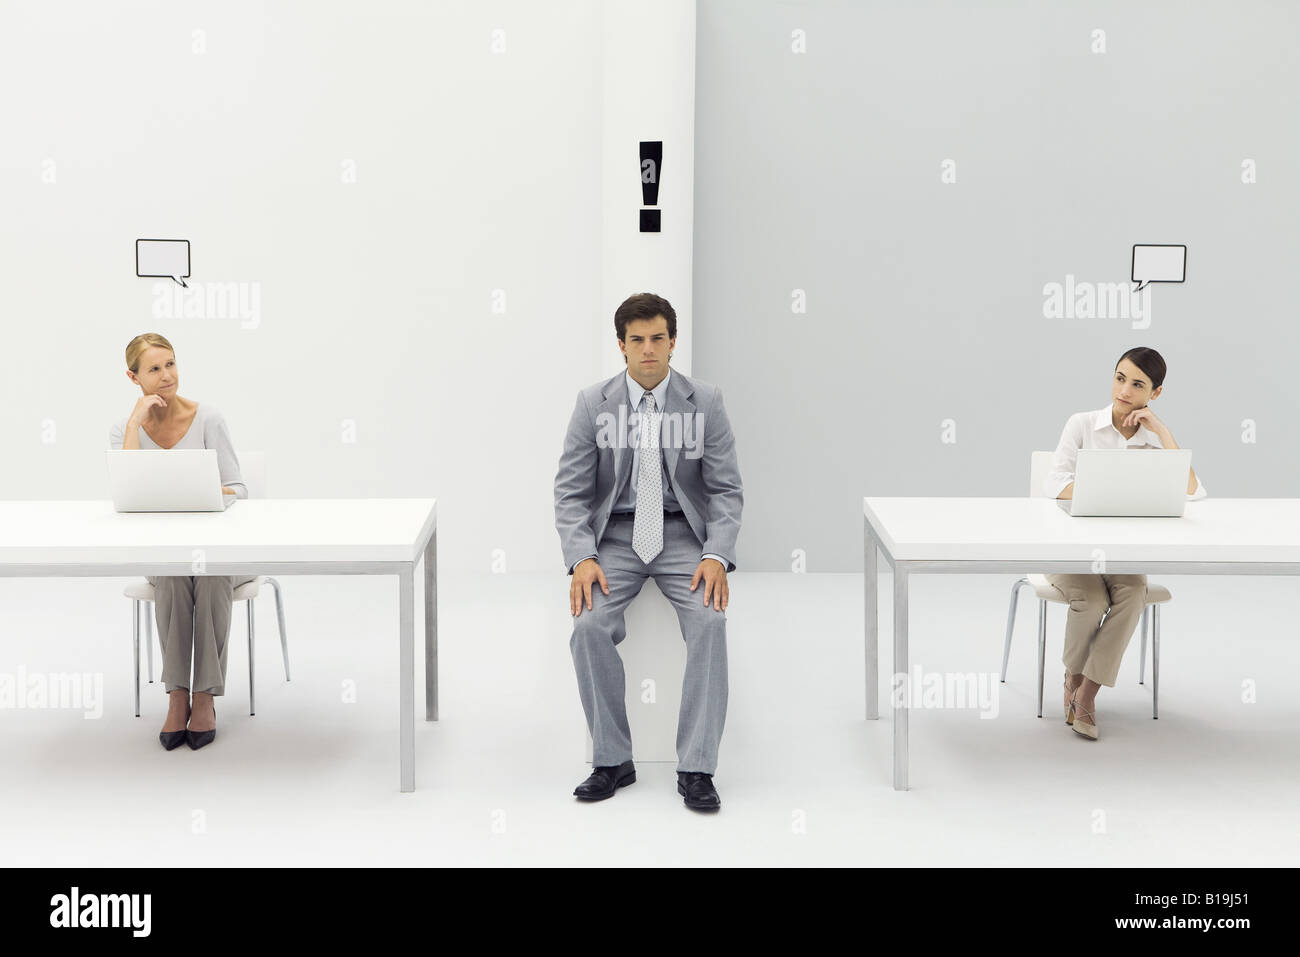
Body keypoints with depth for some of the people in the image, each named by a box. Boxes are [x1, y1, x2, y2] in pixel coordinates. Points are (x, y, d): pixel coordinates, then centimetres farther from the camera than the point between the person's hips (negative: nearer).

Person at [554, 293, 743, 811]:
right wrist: (582, 558, -17)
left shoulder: (705, 402, -1)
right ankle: (612, 761, -9)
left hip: (684, 533, 0)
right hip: (615, 533, 1)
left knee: (710, 621, -27)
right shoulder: (593, 403, 0)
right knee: (590, 625, -25)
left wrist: (716, 557, -17)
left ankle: (696, 768, -18)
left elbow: (726, 489, -1)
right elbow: (571, 491, -1)